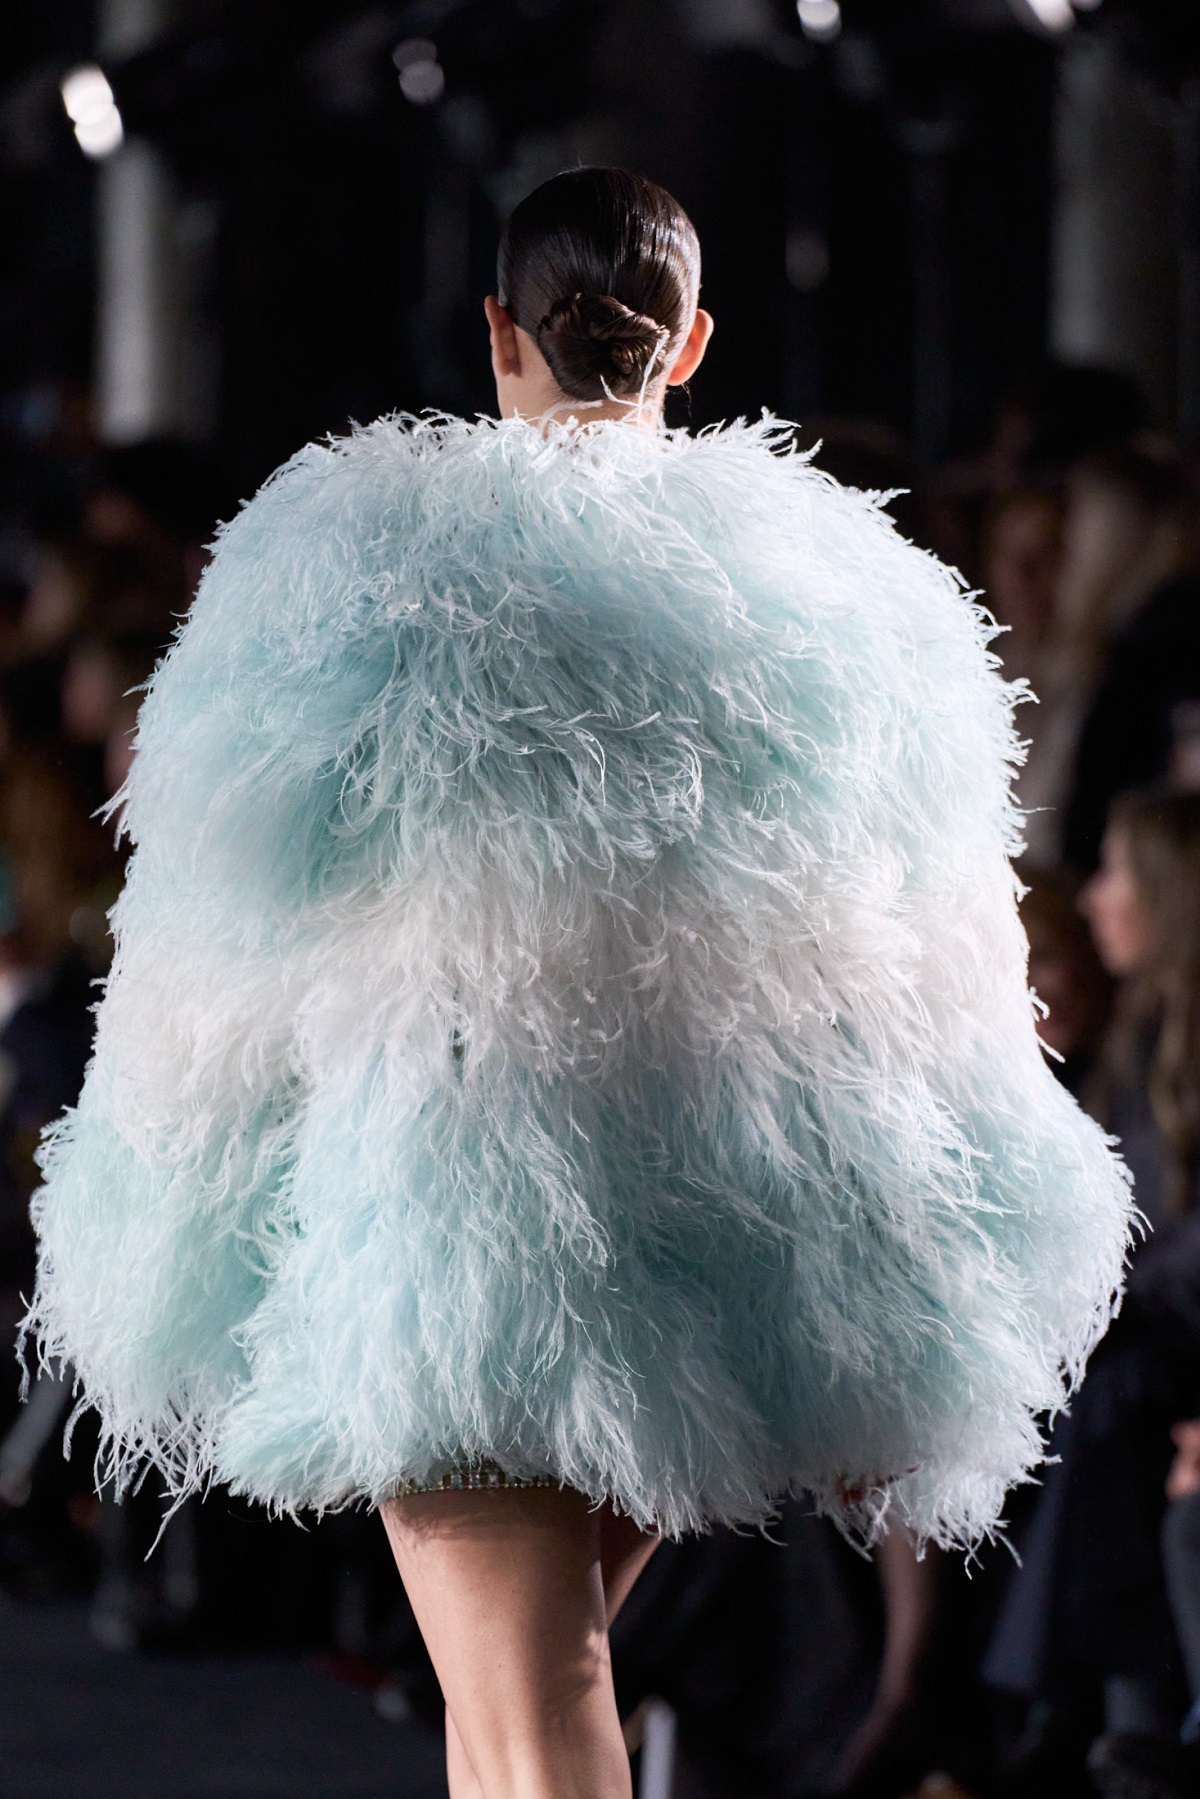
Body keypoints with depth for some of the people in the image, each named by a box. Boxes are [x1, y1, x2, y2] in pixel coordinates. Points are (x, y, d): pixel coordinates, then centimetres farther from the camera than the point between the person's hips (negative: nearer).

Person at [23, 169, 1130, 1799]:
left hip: (457, 1182, -4)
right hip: (720, 1225, 4)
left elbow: (231, 937, 1)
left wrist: (173, 1289, 12)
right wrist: (893, 1356, 16)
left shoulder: (365, 554, -3)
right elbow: (941, 976, 8)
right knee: (545, 1657, 23)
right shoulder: (819, 578, 5)